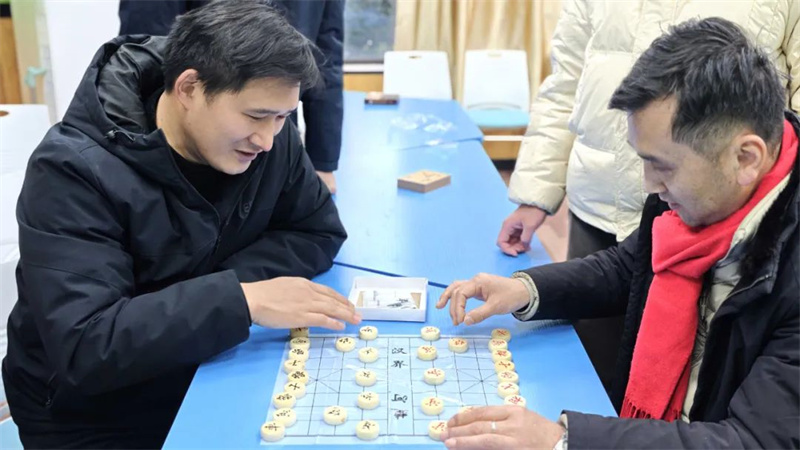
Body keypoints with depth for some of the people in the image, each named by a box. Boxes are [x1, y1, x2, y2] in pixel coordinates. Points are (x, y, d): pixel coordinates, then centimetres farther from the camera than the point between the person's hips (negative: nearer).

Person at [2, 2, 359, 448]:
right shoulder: (74, 171, -23)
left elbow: (319, 231, -3)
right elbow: (83, 349, -29)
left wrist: (227, 283, -20)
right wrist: (241, 299, -36)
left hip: (210, 379, 4)